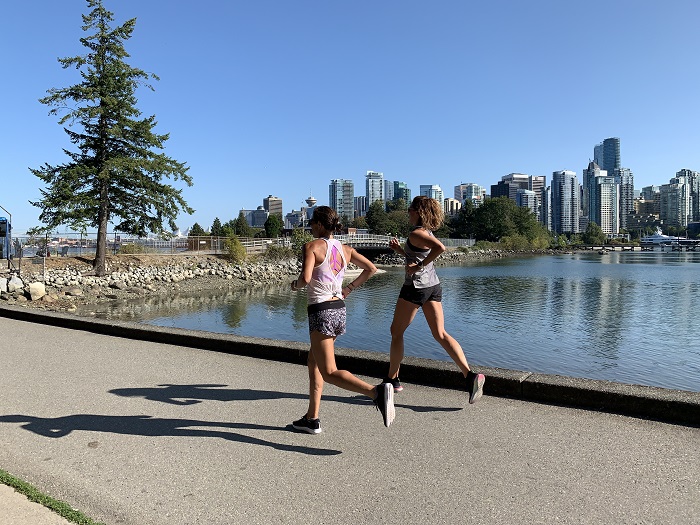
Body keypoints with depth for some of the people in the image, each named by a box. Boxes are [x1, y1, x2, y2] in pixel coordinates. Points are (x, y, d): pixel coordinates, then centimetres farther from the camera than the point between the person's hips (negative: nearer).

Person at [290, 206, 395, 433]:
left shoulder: (312, 246, -9)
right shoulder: (345, 249, 9)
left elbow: (305, 278, -22)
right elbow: (371, 269, 13)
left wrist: (295, 284, 0)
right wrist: (349, 288, 17)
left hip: (320, 312, -8)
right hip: (339, 310, 8)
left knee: (329, 373, -7)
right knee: (313, 361, 21)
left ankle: (376, 391, -28)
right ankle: (312, 419, 25)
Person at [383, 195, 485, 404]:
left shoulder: (416, 234, -14)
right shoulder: (428, 232, 15)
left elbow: (440, 247, -31)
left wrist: (419, 266, -23)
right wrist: (399, 249, 22)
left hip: (415, 287, -8)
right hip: (433, 286, 9)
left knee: (396, 331, 9)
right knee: (440, 334, 4)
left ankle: (392, 380, 18)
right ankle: (470, 375, -10)